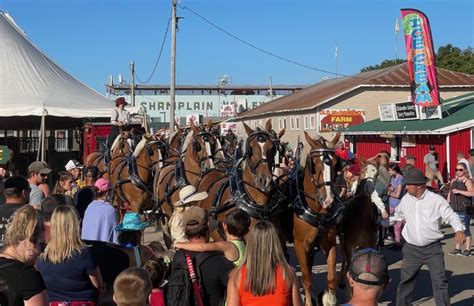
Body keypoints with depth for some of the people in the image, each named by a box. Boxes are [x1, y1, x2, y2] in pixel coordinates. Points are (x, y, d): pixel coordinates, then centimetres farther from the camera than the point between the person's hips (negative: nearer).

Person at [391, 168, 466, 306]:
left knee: (440, 282, 0)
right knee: (406, 281, 12)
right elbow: (398, 214, 21)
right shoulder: (406, 199, 2)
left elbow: (451, 216, -10)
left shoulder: (437, 200, -11)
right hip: (411, 249, 3)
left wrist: (459, 229, -27)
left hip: (433, 248, -3)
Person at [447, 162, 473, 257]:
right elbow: (450, 193, 19)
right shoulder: (453, 181, 14)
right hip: (454, 209, 6)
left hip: (464, 210, -6)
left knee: (465, 229, -2)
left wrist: (459, 191, -25)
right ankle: (457, 249, 17)